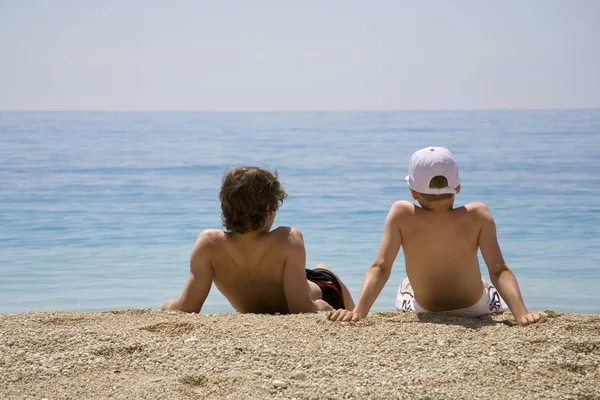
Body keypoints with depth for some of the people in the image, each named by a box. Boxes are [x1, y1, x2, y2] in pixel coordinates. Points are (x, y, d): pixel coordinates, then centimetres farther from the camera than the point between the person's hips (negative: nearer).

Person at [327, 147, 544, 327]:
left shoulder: (401, 215, -28)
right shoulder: (478, 215, -28)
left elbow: (379, 268, -32)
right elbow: (500, 271, -34)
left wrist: (358, 311, -35)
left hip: (424, 311, 1)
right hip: (477, 308, -1)